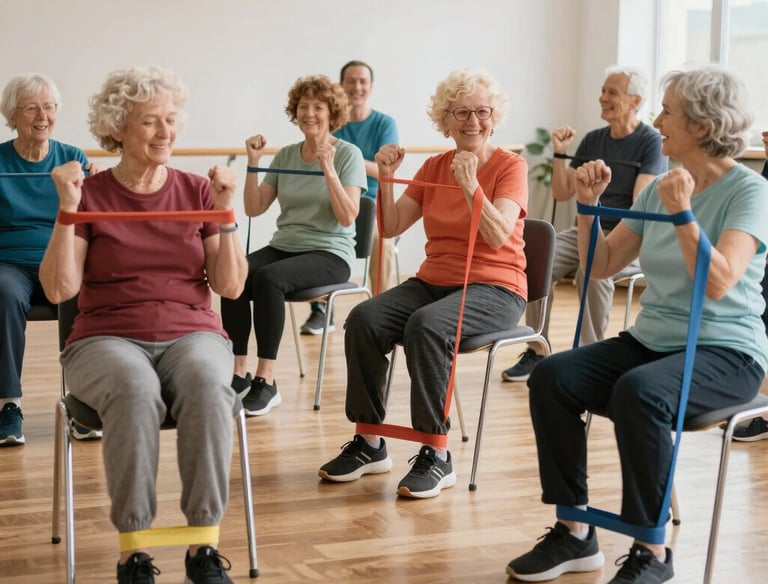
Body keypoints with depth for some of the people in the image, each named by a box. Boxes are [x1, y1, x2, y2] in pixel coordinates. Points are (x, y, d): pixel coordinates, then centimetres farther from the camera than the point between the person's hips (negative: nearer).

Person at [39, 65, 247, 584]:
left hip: (192, 332, 2)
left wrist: (225, 213, -6)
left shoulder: (196, 191, 10)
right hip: (108, 338, -1)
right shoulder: (91, 195, 5)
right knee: (134, 389, -38)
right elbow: (59, 289, -4)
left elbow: (230, 287, 4)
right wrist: (68, 210, -11)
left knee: (207, 385, -35)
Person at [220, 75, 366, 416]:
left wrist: (328, 168, -20)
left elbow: (348, 217, -13)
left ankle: (266, 381, -27)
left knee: (267, 278, -34)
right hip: (283, 246, 5)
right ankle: (239, 374, -20)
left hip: (330, 253, -5)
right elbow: (254, 209, 8)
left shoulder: (348, 154, -2)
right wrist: (253, 163, -2)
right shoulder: (285, 155, 12)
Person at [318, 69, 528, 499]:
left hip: (495, 289, -5)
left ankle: (437, 457, -26)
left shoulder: (510, 166, -2)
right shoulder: (434, 167, 13)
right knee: (364, 319, -22)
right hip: (434, 280, 5)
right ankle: (369, 444, -11)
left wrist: (470, 185, -25)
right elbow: (391, 227, 8)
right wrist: (387, 178, -5)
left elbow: (497, 236, -16)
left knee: (426, 325, -36)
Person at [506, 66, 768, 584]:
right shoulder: (660, 188, 10)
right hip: (651, 340, 7)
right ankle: (575, 532, -9)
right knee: (551, 377, -17)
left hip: (725, 352, -6)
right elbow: (602, 266, 13)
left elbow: (718, 284, -23)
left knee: (638, 392, -36)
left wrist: (683, 213, -30)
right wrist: (590, 204, 1)